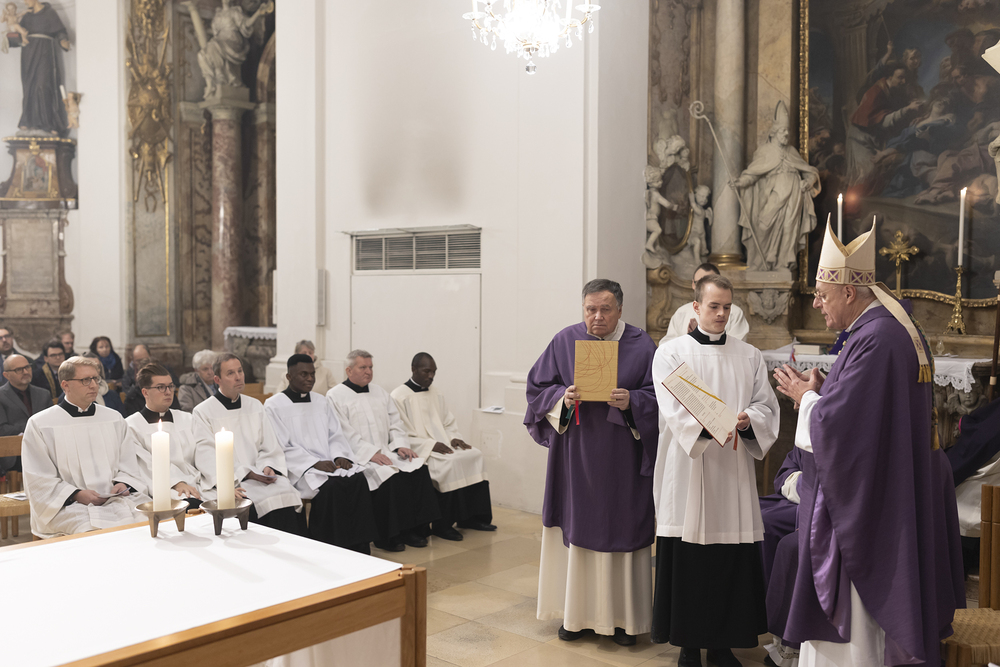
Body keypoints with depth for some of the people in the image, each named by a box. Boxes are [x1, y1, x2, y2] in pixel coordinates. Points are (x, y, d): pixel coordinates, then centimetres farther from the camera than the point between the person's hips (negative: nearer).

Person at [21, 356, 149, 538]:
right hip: (68, 507, -3)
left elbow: (129, 467, 17)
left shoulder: (114, 419, 18)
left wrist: (123, 484, -6)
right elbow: (40, 482, -1)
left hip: (117, 500, 4)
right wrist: (76, 494, -15)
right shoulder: (40, 424, 5)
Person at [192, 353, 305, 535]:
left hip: (259, 477, 4)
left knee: (285, 490, -26)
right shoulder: (203, 412, 5)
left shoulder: (255, 406, 19)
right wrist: (245, 473, -15)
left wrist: (267, 466, -6)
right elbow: (207, 458, -5)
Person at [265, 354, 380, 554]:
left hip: (330, 463, 5)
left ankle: (359, 547, -20)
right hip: (299, 469, -5)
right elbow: (282, 448, -8)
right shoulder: (274, 406, 0)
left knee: (358, 478, -22)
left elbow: (335, 435, 15)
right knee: (331, 486, -32)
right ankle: (333, 547, -20)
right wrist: (314, 463, -18)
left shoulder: (321, 401, 19)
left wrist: (340, 456, -7)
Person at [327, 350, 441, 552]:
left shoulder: (379, 393, 20)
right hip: (358, 457, -6)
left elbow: (395, 423, 17)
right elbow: (344, 434, -10)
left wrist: (400, 445, -2)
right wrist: (370, 453, -20)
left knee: (419, 469, -19)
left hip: (386, 452, 6)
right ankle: (387, 537, -18)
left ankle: (415, 528, -14)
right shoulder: (336, 396, -1)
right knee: (389, 477, -30)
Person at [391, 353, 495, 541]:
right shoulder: (399, 396, -6)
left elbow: (449, 422, 21)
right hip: (418, 450, -7)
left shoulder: (435, 394, 17)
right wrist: (431, 445, -20)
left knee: (474, 455, -15)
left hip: (442, 445, 7)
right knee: (450, 463, -31)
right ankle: (442, 525, -19)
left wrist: (454, 438, -2)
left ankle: (469, 517, -9)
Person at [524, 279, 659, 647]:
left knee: (620, 531, 4)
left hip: (622, 459, -1)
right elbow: (538, 386, 5)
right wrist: (562, 397, -13)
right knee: (576, 529, 6)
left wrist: (631, 402, -19)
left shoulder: (641, 345, -1)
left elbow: (659, 396, -1)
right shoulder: (565, 341, 3)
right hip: (575, 455, 1)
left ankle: (622, 616, 18)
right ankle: (577, 612, 20)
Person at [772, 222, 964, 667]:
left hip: (862, 509, -10)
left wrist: (806, 398, -8)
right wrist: (819, 392, 6)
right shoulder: (897, 330, 10)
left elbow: (837, 425, -26)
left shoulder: (874, 340, -23)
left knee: (849, 629, 1)